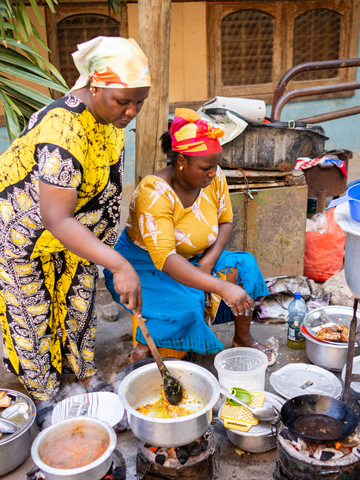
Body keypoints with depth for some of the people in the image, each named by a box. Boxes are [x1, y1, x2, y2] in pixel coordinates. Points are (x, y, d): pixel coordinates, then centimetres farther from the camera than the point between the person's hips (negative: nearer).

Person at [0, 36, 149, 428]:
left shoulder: (109, 114, -11)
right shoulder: (62, 133, -39)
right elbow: (56, 220, -42)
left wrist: (103, 246, 12)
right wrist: (120, 266, -49)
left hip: (74, 228, 8)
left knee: (79, 302, 17)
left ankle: (88, 379, 37)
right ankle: (44, 399, 29)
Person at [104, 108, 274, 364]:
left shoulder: (214, 177, -12)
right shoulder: (155, 193, -31)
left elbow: (226, 221, 1)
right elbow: (164, 258, -40)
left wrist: (208, 262, -17)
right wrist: (221, 287, -49)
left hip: (193, 259, 6)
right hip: (143, 266, -6)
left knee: (245, 265, -14)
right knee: (185, 304, -32)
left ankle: (243, 337, 6)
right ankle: (145, 346, -4)